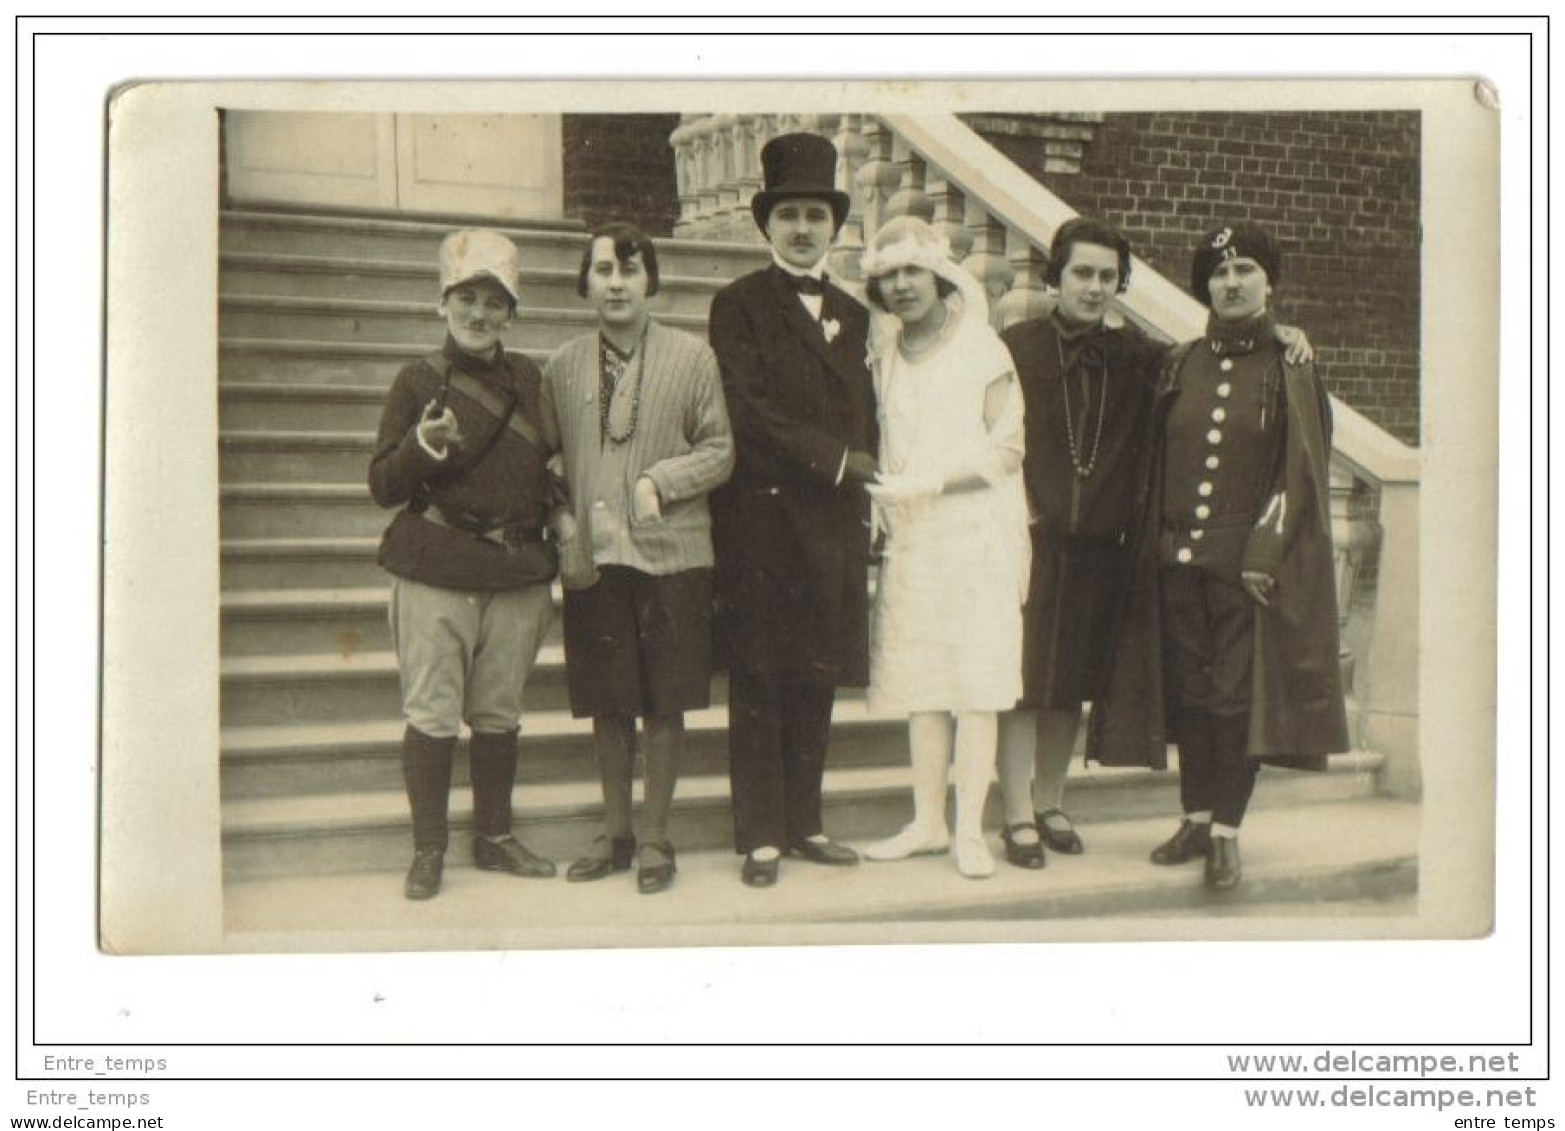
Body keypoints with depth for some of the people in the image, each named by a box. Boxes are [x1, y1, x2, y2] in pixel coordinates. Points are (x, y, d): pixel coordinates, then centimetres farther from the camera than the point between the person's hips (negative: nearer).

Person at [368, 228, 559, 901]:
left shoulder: (528, 379, 10)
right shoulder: (418, 380, -1)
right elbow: (383, 486, -3)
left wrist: (553, 534, 11)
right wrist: (422, 445, -21)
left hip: (516, 571, 4)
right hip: (434, 574, -3)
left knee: (499, 714, 11)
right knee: (432, 714, -1)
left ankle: (494, 838, 23)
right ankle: (428, 849, 11)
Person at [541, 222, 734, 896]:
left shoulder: (692, 358, 0)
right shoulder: (562, 367, 6)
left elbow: (719, 451, 0)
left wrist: (660, 481, -15)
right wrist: (564, 522, 2)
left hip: (670, 554, -2)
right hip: (593, 558, 2)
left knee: (664, 703, 5)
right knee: (606, 702, 10)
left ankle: (655, 838, 18)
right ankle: (614, 833, 26)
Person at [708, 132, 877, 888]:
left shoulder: (853, 316, 18)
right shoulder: (738, 305, 0)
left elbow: (864, 422, 18)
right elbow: (748, 412, -11)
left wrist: (861, 495, 4)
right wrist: (835, 459, -9)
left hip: (833, 523, 5)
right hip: (761, 520, -5)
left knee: (818, 682, 8)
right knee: (758, 683, 0)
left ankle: (803, 823, 19)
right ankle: (761, 837, 7)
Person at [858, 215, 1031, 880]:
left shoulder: (983, 350, -4)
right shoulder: (884, 353, 11)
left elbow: (1005, 452, -8)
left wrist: (924, 484, -15)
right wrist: (884, 493, 3)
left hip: (976, 534, -5)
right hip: (908, 538, 5)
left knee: (976, 687, -4)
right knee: (919, 687, 7)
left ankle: (970, 831, 2)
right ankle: (927, 821, 16)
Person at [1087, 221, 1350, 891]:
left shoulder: (1290, 370, 0)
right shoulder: (1179, 367, 10)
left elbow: (1301, 469, -4)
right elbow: (1157, 465, 11)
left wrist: (1265, 553, -12)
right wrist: (1155, 544, 4)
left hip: (1249, 560, -4)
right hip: (1178, 559, 4)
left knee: (1239, 693, -3)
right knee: (1190, 691, 8)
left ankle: (1227, 833, 4)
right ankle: (1196, 821, 20)